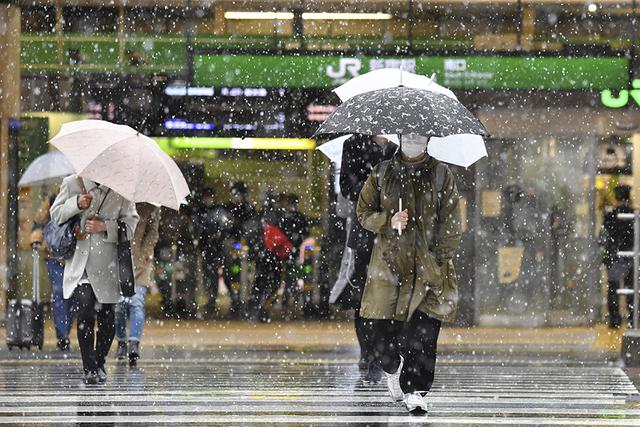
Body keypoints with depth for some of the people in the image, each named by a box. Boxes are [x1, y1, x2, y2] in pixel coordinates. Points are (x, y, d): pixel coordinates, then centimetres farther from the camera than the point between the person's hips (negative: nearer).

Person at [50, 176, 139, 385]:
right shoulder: (72, 184, 6)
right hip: (79, 262, -1)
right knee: (85, 309, -17)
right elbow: (56, 214, 9)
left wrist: (106, 226, -14)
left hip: (107, 264, 1)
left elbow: (130, 223, 3)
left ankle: (100, 364, 26)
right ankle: (89, 369, -14)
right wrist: (76, 204, -11)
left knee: (106, 317, 5)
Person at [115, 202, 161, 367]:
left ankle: (134, 345, -24)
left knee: (137, 302, -15)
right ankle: (121, 341, 20)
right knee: (119, 303, 1)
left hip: (140, 262, -1)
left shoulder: (151, 206, 1)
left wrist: (143, 254, -8)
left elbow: (153, 233, 2)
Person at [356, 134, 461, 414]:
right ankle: (392, 368, 30)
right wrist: (388, 221, -8)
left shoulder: (441, 175, 6)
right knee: (383, 331, -2)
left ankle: (414, 390, 1)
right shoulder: (382, 174, 8)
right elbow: (363, 212, 11)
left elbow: (450, 223, 5)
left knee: (423, 332, -10)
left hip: (429, 264, -1)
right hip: (389, 262, 1)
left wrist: (442, 256, -5)